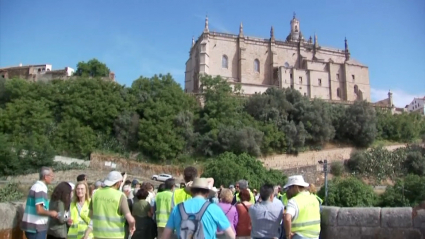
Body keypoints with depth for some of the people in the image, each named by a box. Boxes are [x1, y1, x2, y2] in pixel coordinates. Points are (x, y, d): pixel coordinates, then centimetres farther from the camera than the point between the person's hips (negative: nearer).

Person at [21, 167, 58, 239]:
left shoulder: (37, 186, 13)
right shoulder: (40, 188, -18)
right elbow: (39, 210, -26)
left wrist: (50, 214, 14)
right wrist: (51, 213, -10)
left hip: (33, 226, 10)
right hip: (36, 228, -10)